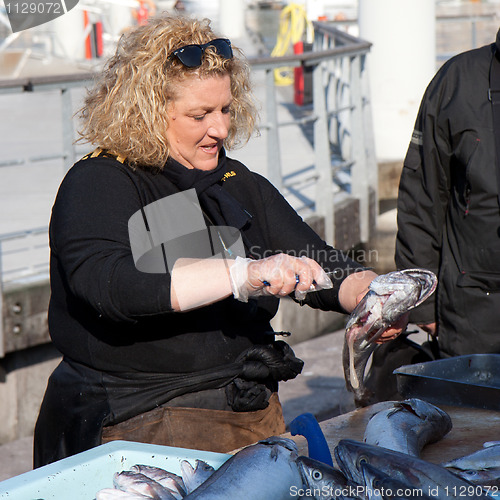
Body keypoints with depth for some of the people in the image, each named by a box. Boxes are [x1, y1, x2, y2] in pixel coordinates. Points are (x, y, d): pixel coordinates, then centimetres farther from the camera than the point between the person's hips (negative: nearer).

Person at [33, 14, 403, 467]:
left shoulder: (243, 187, 15)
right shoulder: (97, 185, -5)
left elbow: (325, 271, 12)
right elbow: (108, 285, -24)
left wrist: (375, 293, -11)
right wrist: (244, 274, -29)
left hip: (253, 423, 6)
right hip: (137, 426, -6)